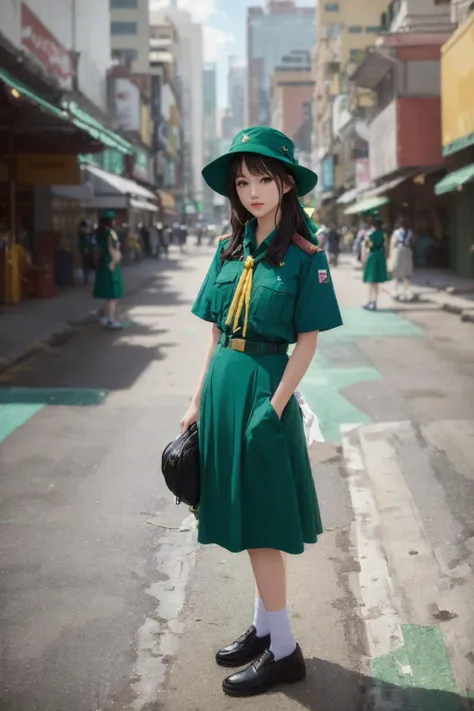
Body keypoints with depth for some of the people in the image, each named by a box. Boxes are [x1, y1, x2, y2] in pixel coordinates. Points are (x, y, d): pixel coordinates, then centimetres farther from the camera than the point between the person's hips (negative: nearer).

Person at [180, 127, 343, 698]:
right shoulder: (230, 249, 8)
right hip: (223, 386, 6)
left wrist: (272, 408, -15)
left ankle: (283, 650, 13)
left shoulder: (303, 255, -8)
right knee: (247, 522, 15)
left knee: (260, 525, -1)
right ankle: (264, 626, 30)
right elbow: (216, 333, 11)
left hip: (265, 388, -6)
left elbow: (307, 342, -10)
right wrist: (199, 400, 8)